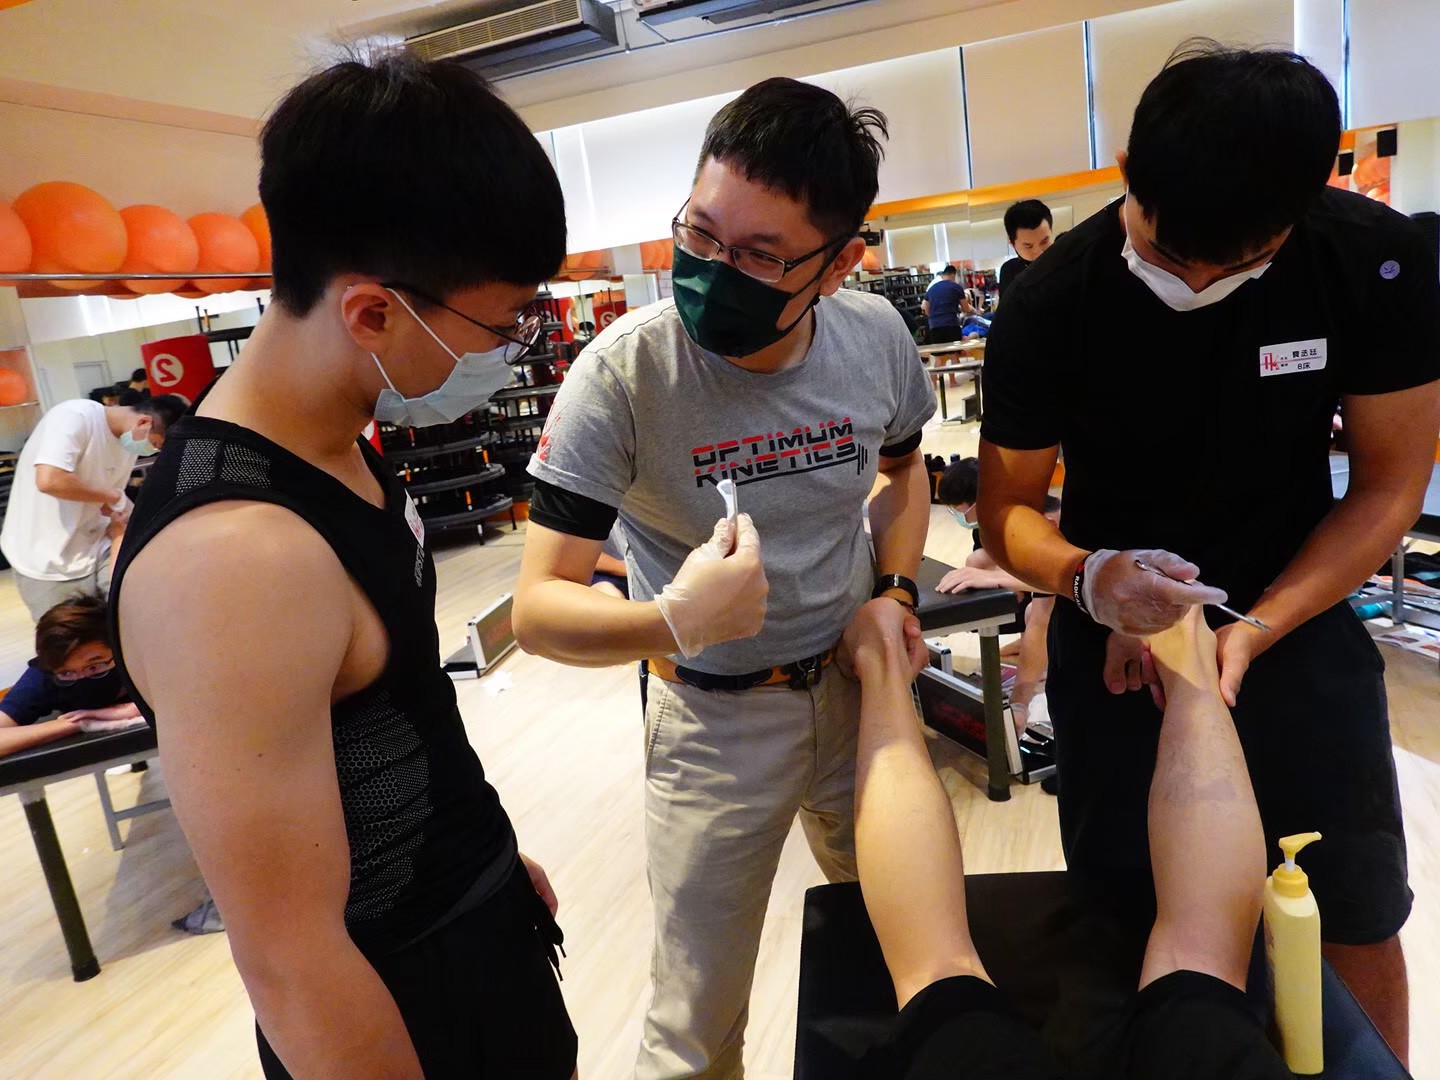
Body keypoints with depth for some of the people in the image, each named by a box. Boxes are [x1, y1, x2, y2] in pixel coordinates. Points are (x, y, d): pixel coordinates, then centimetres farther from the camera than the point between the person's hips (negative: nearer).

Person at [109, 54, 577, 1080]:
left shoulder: (342, 448, -4)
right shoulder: (232, 560, -32)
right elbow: (292, 965, -26)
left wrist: (497, 860, 16)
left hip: (480, 914, 8)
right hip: (406, 996, -7)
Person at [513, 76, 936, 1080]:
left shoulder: (876, 335, -12)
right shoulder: (623, 370, -24)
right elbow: (538, 607, -23)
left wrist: (898, 591, -5)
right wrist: (672, 621, -42)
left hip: (859, 686, 4)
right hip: (716, 718, -3)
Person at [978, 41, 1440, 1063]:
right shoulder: (1049, 306, -17)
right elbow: (1008, 507, -9)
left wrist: (1253, 634, -21)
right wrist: (1090, 577, -32)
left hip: (1297, 611, 1)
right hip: (1116, 629, 0)